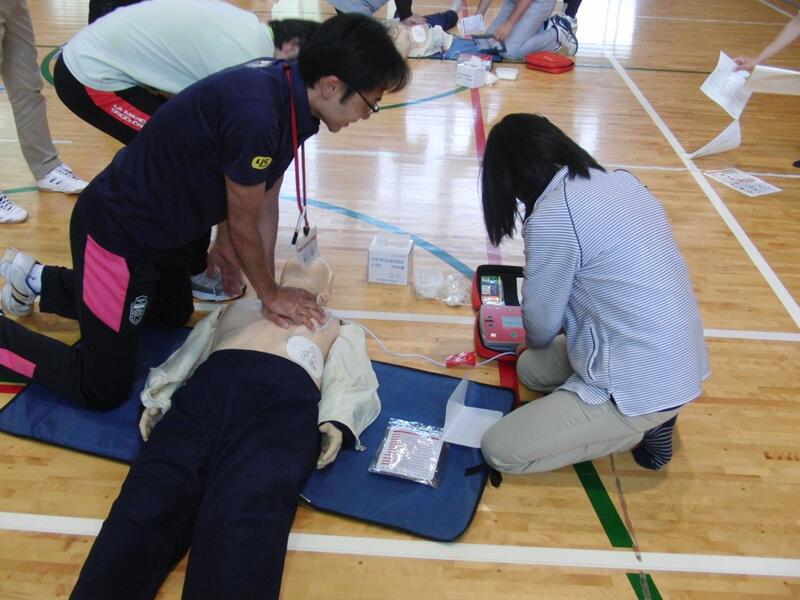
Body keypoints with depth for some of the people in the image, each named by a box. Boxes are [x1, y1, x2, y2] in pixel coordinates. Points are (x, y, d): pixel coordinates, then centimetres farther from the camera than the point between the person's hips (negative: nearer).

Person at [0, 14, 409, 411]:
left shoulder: (288, 89, -6)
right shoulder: (257, 114, -35)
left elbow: (264, 201, 4)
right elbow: (244, 224, -19)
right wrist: (271, 295, -2)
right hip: (117, 235, -9)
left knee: (173, 314, 32)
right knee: (103, 391, -2)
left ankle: (37, 281, 39)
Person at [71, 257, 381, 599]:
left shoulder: (338, 329, 38)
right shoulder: (238, 308, 40)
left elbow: (352, 381, 19)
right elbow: (186, 356, 26)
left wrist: (336, 421, -4)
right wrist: (158, 397, 6)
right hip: (210, 384, 2)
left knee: (243, 531, -32)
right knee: (146, 511, -27)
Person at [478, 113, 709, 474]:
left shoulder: (552, 217, -20)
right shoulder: (620, 181, 4)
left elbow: (541, 327, -6)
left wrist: (536, 344, 19)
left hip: (644, 386, -9)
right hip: (680, 366, 9)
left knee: (499, 451, -2)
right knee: (530, 367, 23)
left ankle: (643, 425, 3)